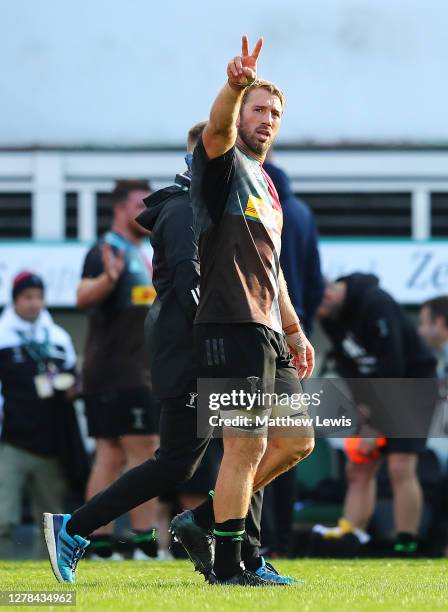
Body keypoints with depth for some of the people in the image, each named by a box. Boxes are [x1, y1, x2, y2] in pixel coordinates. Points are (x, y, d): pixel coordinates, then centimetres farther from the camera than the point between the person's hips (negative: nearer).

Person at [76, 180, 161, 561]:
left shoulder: (139, 255, 19)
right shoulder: (109, 251, -12)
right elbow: (83, 298, -29)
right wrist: (108, 277, -47)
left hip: (137, 372, 10)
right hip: (119, 374, -10)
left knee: (111, 458, 7)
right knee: (145, 455, -10)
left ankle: (100, 546, 6)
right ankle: (146, 544, -11)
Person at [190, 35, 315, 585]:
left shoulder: (266, 185, 23)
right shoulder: (225, 164, -2)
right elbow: (219, 128, -27)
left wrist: (294, 332, 29)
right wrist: (236, 85, -47)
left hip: (269, 332, 9)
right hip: (230, 327, -9)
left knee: (295, 442, 11)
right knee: (248, 445, -10)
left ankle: (212, 518, 20)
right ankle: (227, 567, -4)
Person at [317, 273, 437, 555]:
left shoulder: (375, 303, -26)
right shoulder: (331, 316, -1)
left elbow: (392, 368, -27)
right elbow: (348, 368, 5)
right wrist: (363, 410, -11)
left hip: (412, 385, -8)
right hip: (374, 393, 8)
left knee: (400, 466, -19)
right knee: (358, 469, 2)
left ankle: (406, 550, -19)